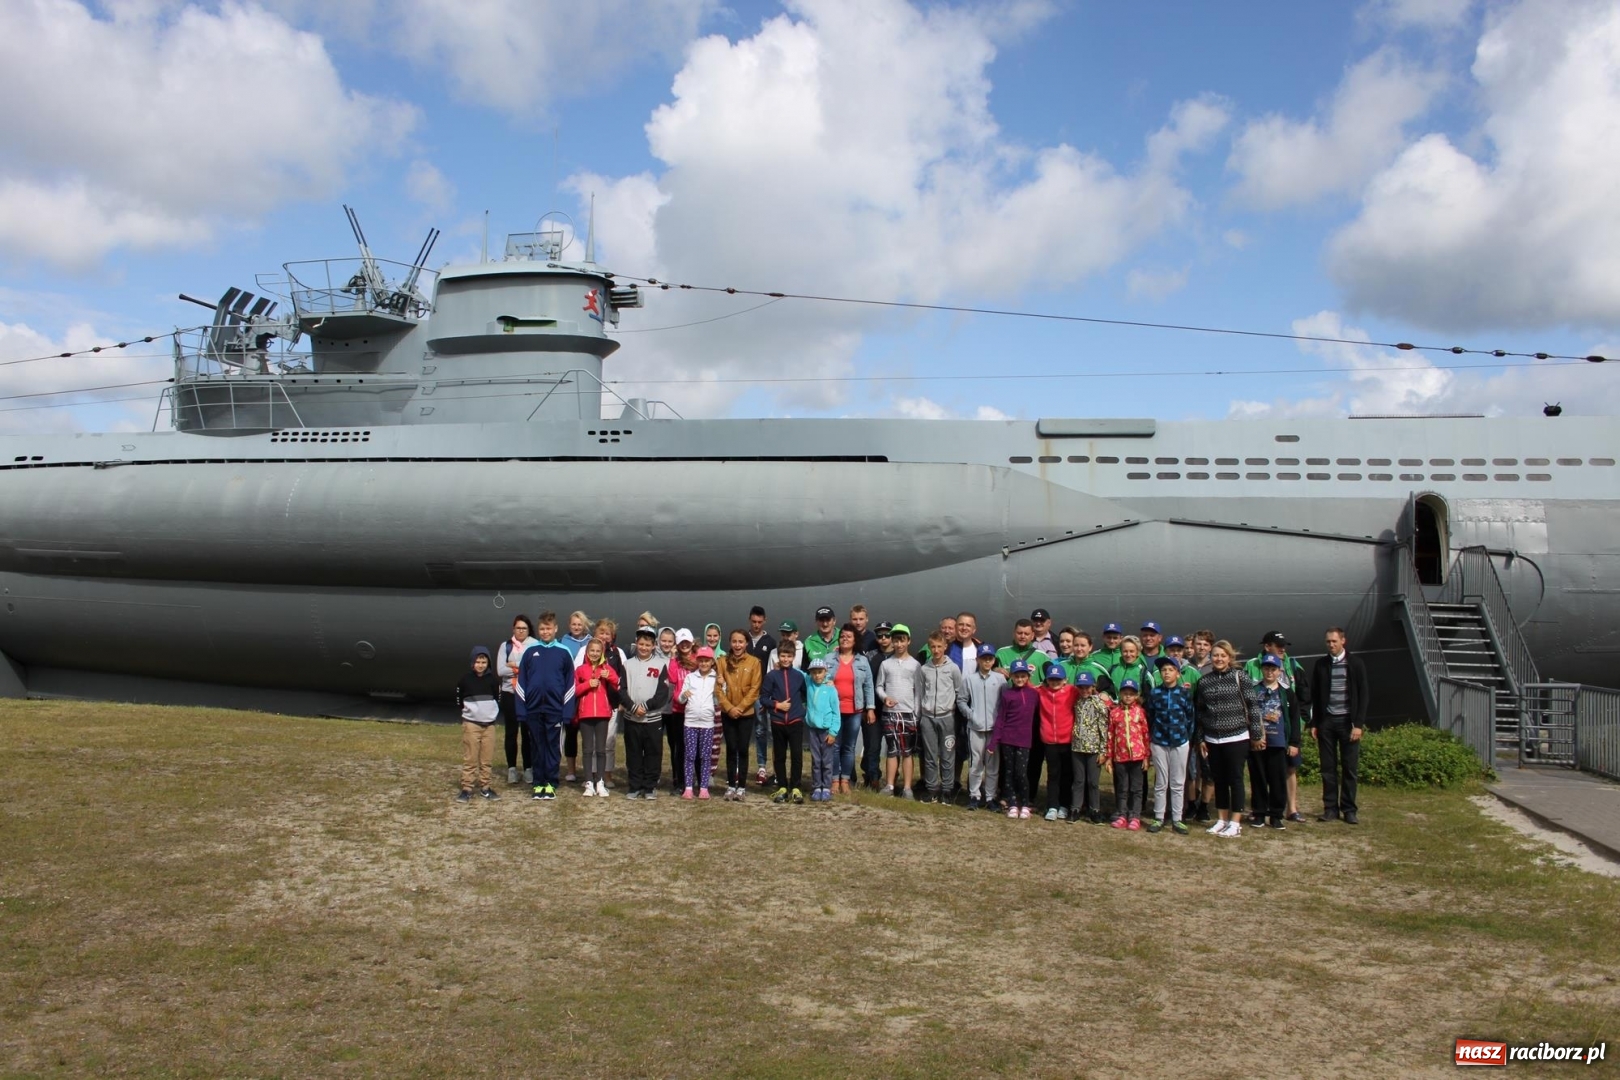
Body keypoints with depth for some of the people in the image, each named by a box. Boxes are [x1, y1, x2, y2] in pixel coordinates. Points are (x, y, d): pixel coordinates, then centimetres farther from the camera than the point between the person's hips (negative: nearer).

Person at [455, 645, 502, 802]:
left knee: (486, 759, 7)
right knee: (469, 759, -2)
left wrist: (491, 712, 7)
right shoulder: (466, 679, -5)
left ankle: (485, 787, 16)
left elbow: (498, 698, 13)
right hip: (470, 724, -2)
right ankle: (466, 789, 2)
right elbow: (458, 700, 7)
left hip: (489, 724, 2)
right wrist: (467, 710, 4)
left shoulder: (494, 679, 1)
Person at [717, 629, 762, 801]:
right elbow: (719, 687, -2)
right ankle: (731, 785, 12)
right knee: (731, 749, 5)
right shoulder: (723, 661, 0)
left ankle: (742, 786, 8)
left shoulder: (754, 662, -3)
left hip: (747, 713, -1)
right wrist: (729, 707, -13)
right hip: (727, 713, 1)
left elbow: (754, 689, -6)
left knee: (743, 749, 2)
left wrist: (740, 707, -13)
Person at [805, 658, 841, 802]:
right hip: (812, 728, 3)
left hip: (827, 730, -3)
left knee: (827, 761, 3)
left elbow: (836, 713, -6)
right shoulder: (808, 684, 4)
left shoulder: (831, 689, -7)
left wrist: (833, 732, -10)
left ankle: (826, 788, 9)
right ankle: (816, 788, 13)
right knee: (815, 760, 8)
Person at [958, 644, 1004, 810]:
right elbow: (961, 701, 8)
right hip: (975, 728, 0)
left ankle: (990, 797, 13)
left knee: (993, 764, 4)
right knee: (975, 763, 0)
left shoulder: (1000, 679, 4)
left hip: (995, 727, 1)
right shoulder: (969, 679, 4)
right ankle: (974, 796, 10)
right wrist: (971, 715, -4)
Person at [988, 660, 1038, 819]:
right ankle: (1012, 804, 14)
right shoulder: (1006, 694, 0)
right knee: (1009, 772, 6)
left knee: (1021, 772, -6)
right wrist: (993, 741, -3)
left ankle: (1025, 805, 10)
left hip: (1024, 740, 0)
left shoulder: (1034, 694, 3)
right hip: (1007, 739, 0)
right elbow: (1000, 719, 1)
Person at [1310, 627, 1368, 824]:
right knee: (1328, 768, 4)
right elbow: (1315, 696, 9)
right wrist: (1314, 724, 5)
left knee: (1349, 768, 1)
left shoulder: (1355, 664, 0)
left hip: (1348, 721, -2)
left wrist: (1358, 724, -8)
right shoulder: (1321, 665, 6)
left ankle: (1348, 809, 8)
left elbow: (1362, 695, -2)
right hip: (1326, 721, 2)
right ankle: (1330, 808, 10)